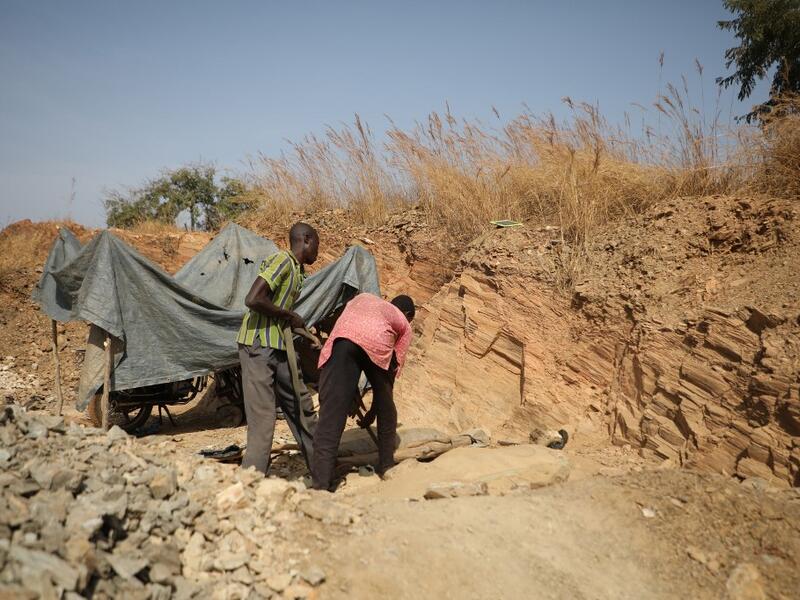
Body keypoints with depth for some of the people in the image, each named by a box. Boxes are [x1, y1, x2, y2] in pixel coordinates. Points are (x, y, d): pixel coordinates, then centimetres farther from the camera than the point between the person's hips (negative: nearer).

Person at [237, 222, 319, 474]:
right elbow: (253, 300, -23)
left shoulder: (296, 270, 15)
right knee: (262, 418, -8)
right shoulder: (282, 260, -13)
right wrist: (291, 316, -14)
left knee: (299, 404, 14)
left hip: (278, 348, 10)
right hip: (258, 346, -10)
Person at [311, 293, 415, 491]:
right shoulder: (404, 324, 33)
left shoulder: (362, 298, 42)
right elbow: (393, 370, 28)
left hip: (341, 339, 1)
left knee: (331, 409, -2)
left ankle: (321, 481, -8)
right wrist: (372, 412, 38)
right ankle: (386, 466, 35)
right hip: (377, 342, -1)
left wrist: (352, 389, 37)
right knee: (386, 407, 23)